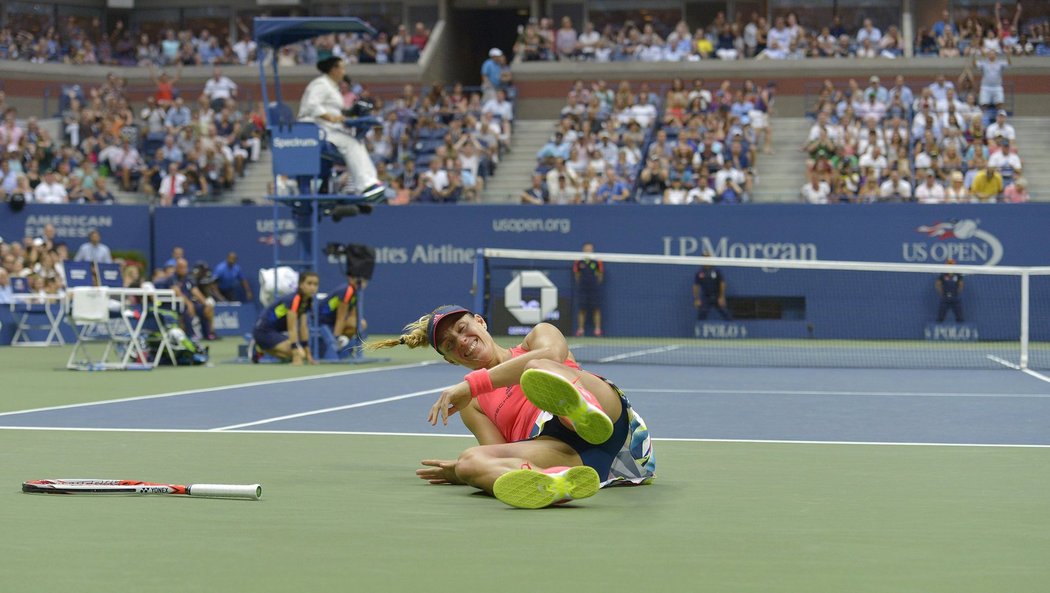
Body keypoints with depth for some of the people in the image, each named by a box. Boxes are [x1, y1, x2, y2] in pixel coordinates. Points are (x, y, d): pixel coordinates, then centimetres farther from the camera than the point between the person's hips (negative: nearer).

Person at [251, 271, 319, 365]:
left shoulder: (307, 302, 3)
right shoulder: (294, 300, -24)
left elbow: (303, 328, 7)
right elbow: (292, 329, -27)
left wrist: (308, 354, 7)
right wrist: (296, 355, -31)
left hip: (276, 331, 10)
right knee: (300, 354, -21)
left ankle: (261, 348, 15)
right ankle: (260, 349, -4)